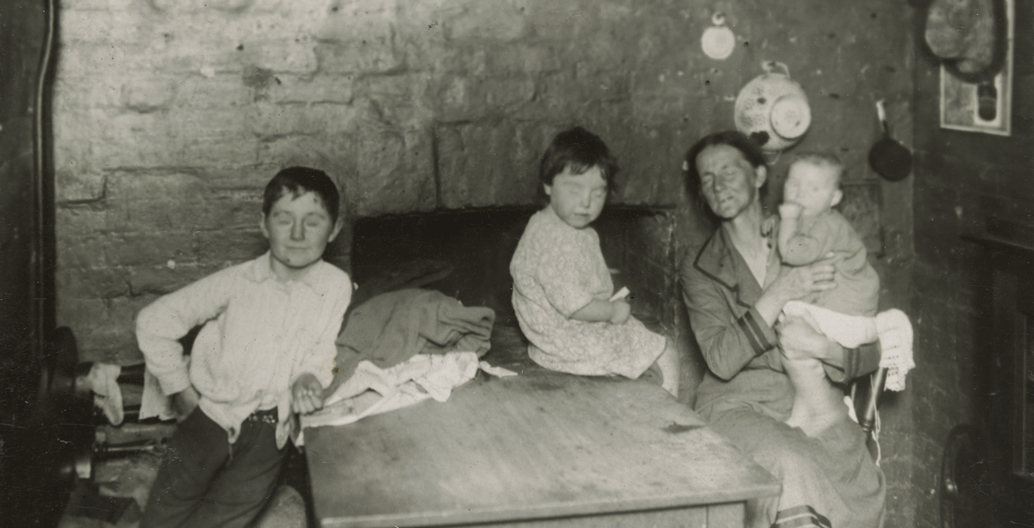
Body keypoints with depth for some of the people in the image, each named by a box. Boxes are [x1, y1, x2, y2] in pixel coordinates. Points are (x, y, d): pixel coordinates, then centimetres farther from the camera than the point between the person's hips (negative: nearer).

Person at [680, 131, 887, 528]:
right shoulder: (700, 268, 7)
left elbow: (868, 354, 8)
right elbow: (721, 360, -9)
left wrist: (819, 347, -14)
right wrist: (779, 294, -17)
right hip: (738, 403, -2)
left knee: (863, 488, -27)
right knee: (793, 469, -33)